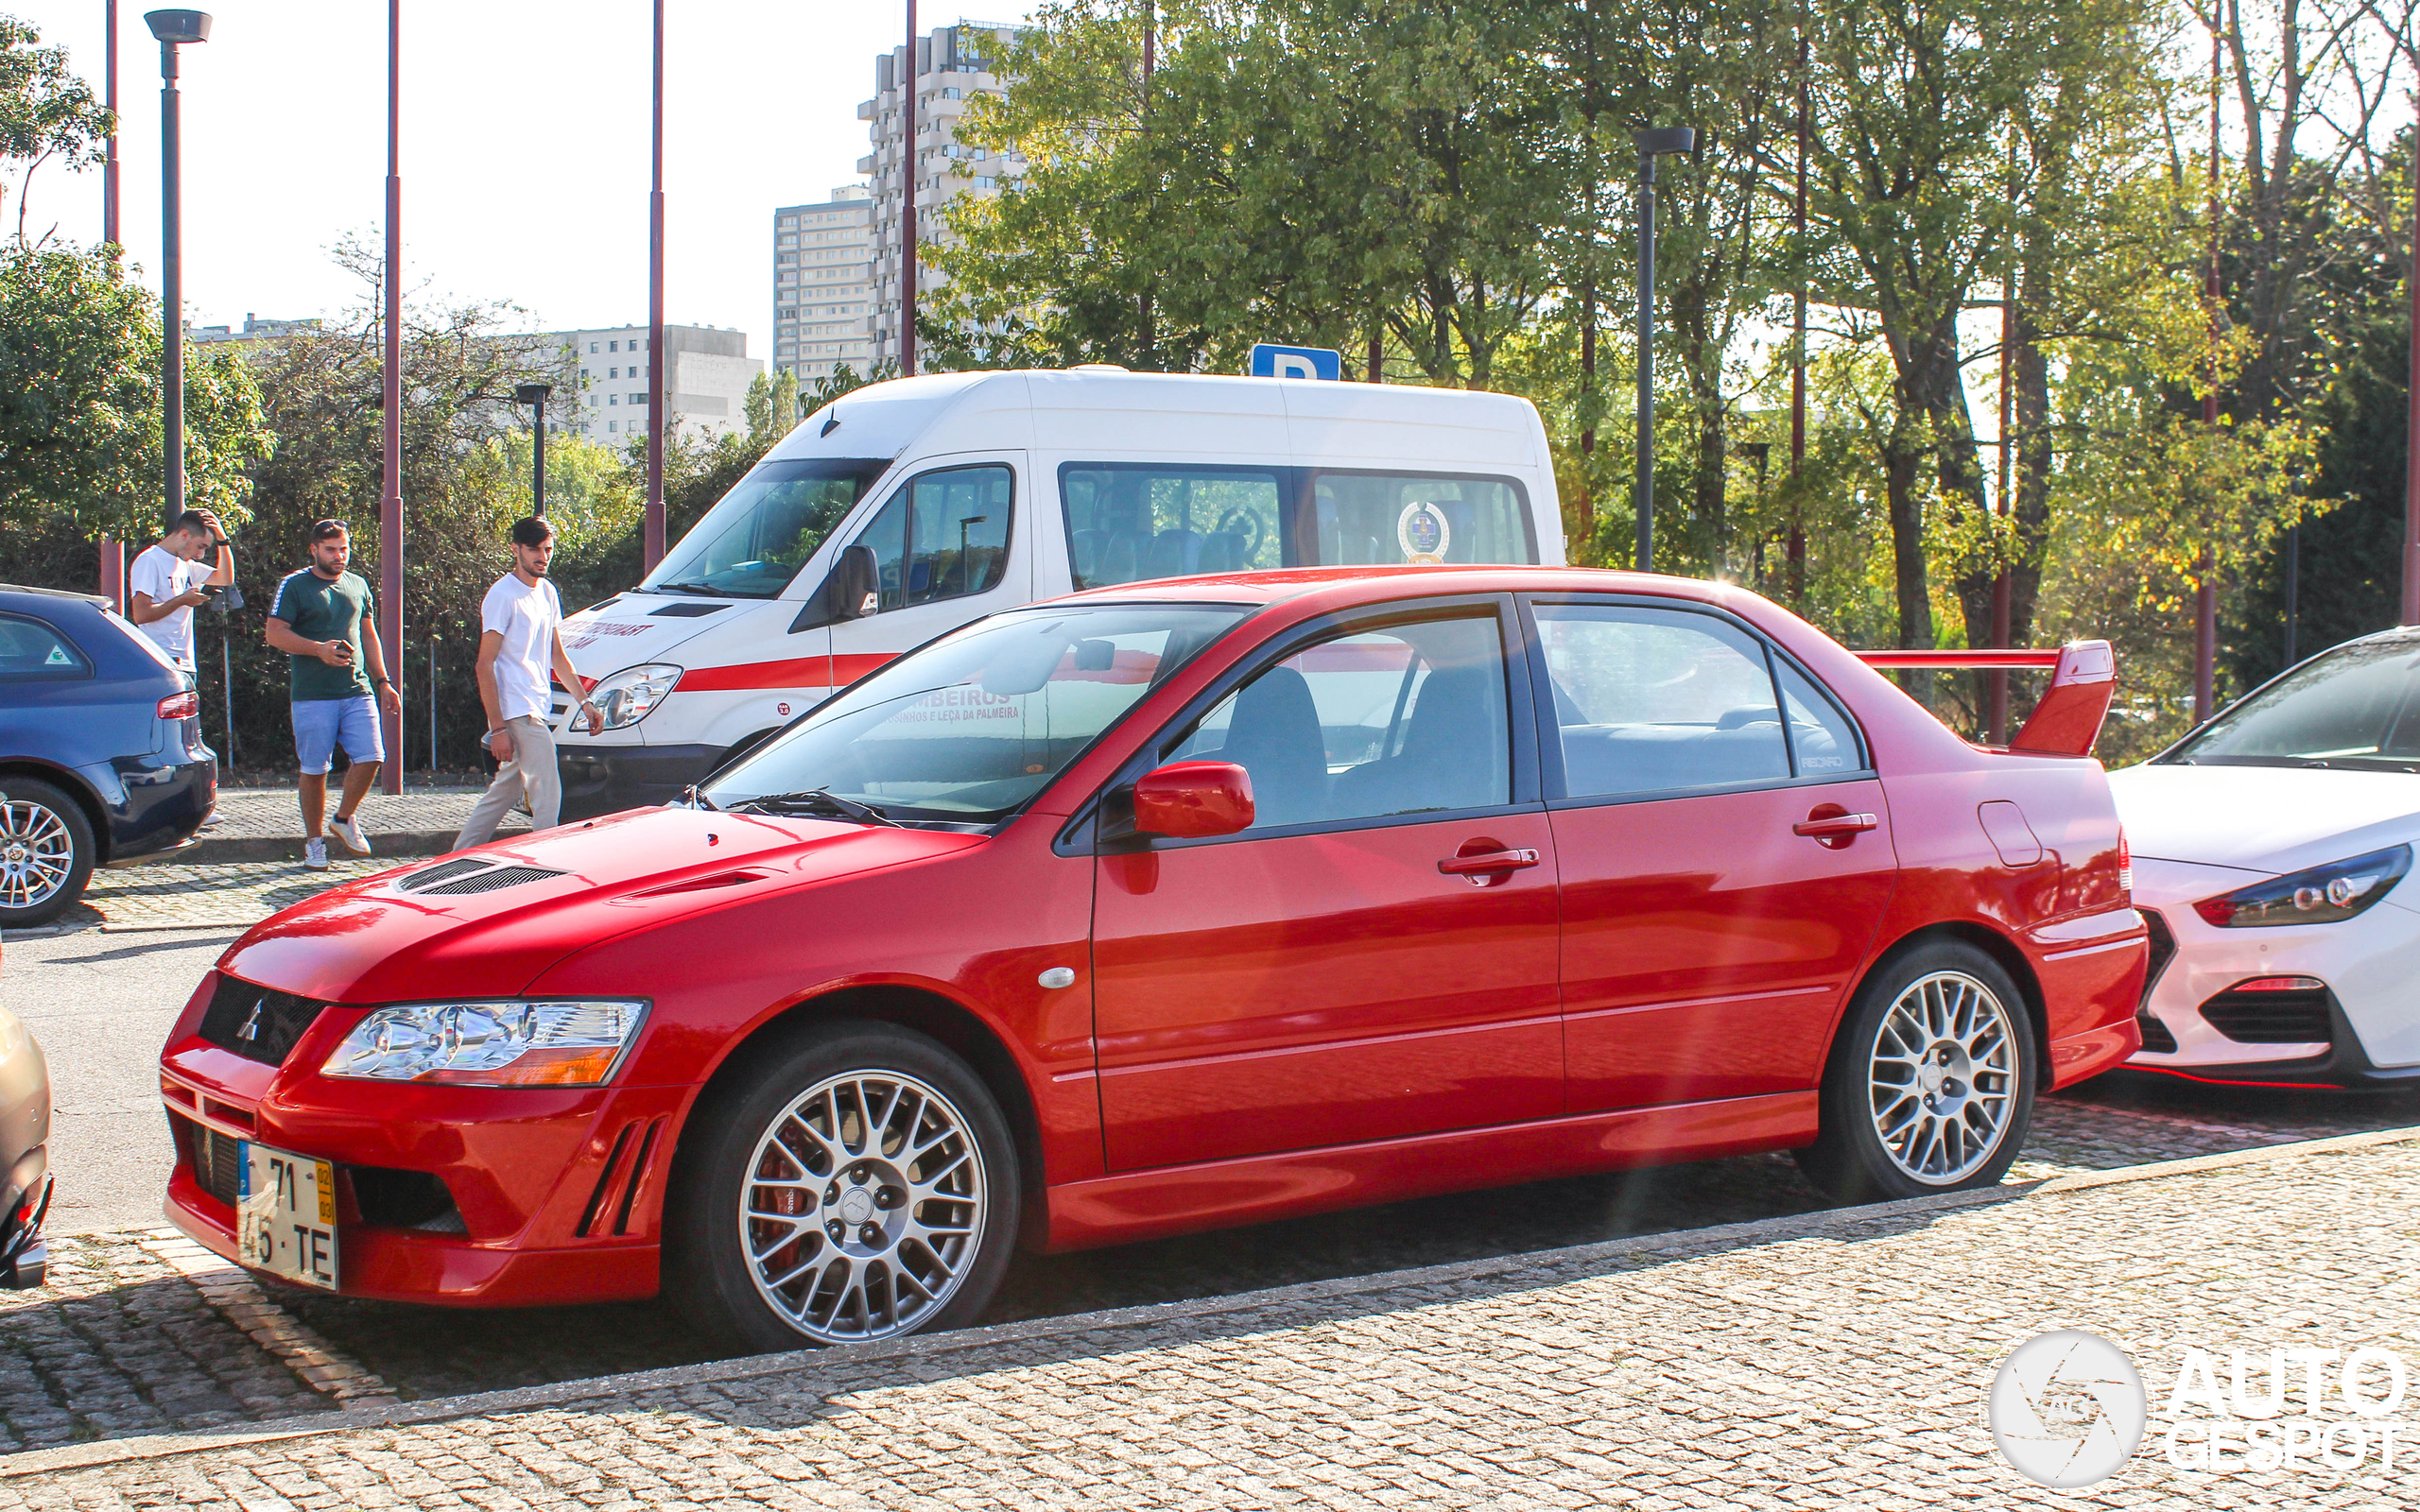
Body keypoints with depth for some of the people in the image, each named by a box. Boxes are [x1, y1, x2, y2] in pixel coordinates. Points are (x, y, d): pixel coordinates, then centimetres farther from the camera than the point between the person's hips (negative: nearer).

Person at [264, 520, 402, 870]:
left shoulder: (358, 585, 16)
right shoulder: (295, 585, 0)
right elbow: (275, 633, -7)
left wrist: (383, 682, 17)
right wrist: (319, 649, -20)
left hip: (357, 691, 4)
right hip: (312, 695, -4)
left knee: (370, 758, -8)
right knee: (314, 770, 0)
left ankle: (345, 819, 16)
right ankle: (314, 842, 13)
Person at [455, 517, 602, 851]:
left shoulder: (547, 592, 14)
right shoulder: (503, 595, -12)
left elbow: (557, 656, 23)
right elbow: (485, 666, -15)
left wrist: (585, 702, 17)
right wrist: (498, 728, -20)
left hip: (537, 710, 9)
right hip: (517, 712, -9)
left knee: (504, 792, 16)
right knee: (548, 797, -11)